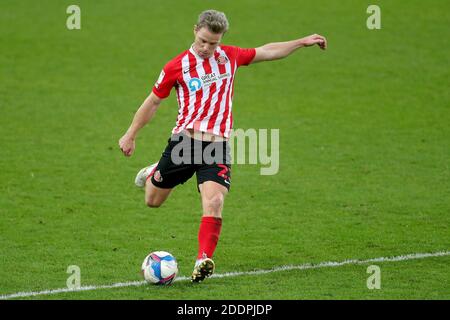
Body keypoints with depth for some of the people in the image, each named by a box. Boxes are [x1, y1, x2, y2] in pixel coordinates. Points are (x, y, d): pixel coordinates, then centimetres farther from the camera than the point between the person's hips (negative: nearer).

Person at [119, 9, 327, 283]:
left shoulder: (229, 56, 6)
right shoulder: (177, 67, -2)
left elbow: (267, 52, 22)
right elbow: (153, 102, 10)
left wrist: (302, 42, 19)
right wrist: (131, 136, 15)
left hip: (217, 147, 0)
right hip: (183, 142, 0)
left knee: (214, 202, -23)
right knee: (153, 200, 13)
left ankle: (204, 260, -24)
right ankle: (153, 174, 48)